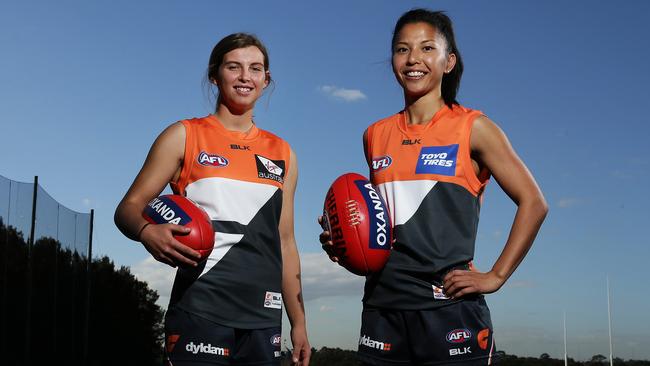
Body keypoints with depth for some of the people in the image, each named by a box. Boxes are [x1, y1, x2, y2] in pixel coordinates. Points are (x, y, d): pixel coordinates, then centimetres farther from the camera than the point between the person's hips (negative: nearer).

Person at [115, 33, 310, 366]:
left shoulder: (282, 154, 14)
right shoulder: (184, 136, 4)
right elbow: (129, 208, 1)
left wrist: (298, 322, 12)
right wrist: (147, 231, -22)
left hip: (264, 318, 4)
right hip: (200, 311, -3)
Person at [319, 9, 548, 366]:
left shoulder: (472, 128, -2)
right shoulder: (375, 136, 11)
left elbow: (533, 203, -3)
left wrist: (495, 277, -8)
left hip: (450, 307, -4)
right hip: (382, 306, 4)